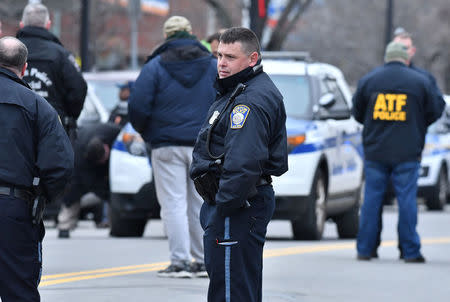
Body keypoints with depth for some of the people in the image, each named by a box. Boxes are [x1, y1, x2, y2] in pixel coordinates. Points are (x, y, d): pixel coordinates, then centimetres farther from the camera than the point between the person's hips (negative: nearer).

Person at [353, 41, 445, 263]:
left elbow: (358, 113, 13)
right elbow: (434, 112, 6)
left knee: (371, 198, 7)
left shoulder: (367, 80, 4)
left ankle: (364, 249, 8)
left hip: (375, 152, 2)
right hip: (407, 153, -2)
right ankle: (411, 251, 1)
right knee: (407, 199, 0)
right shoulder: (421, 82, -2)